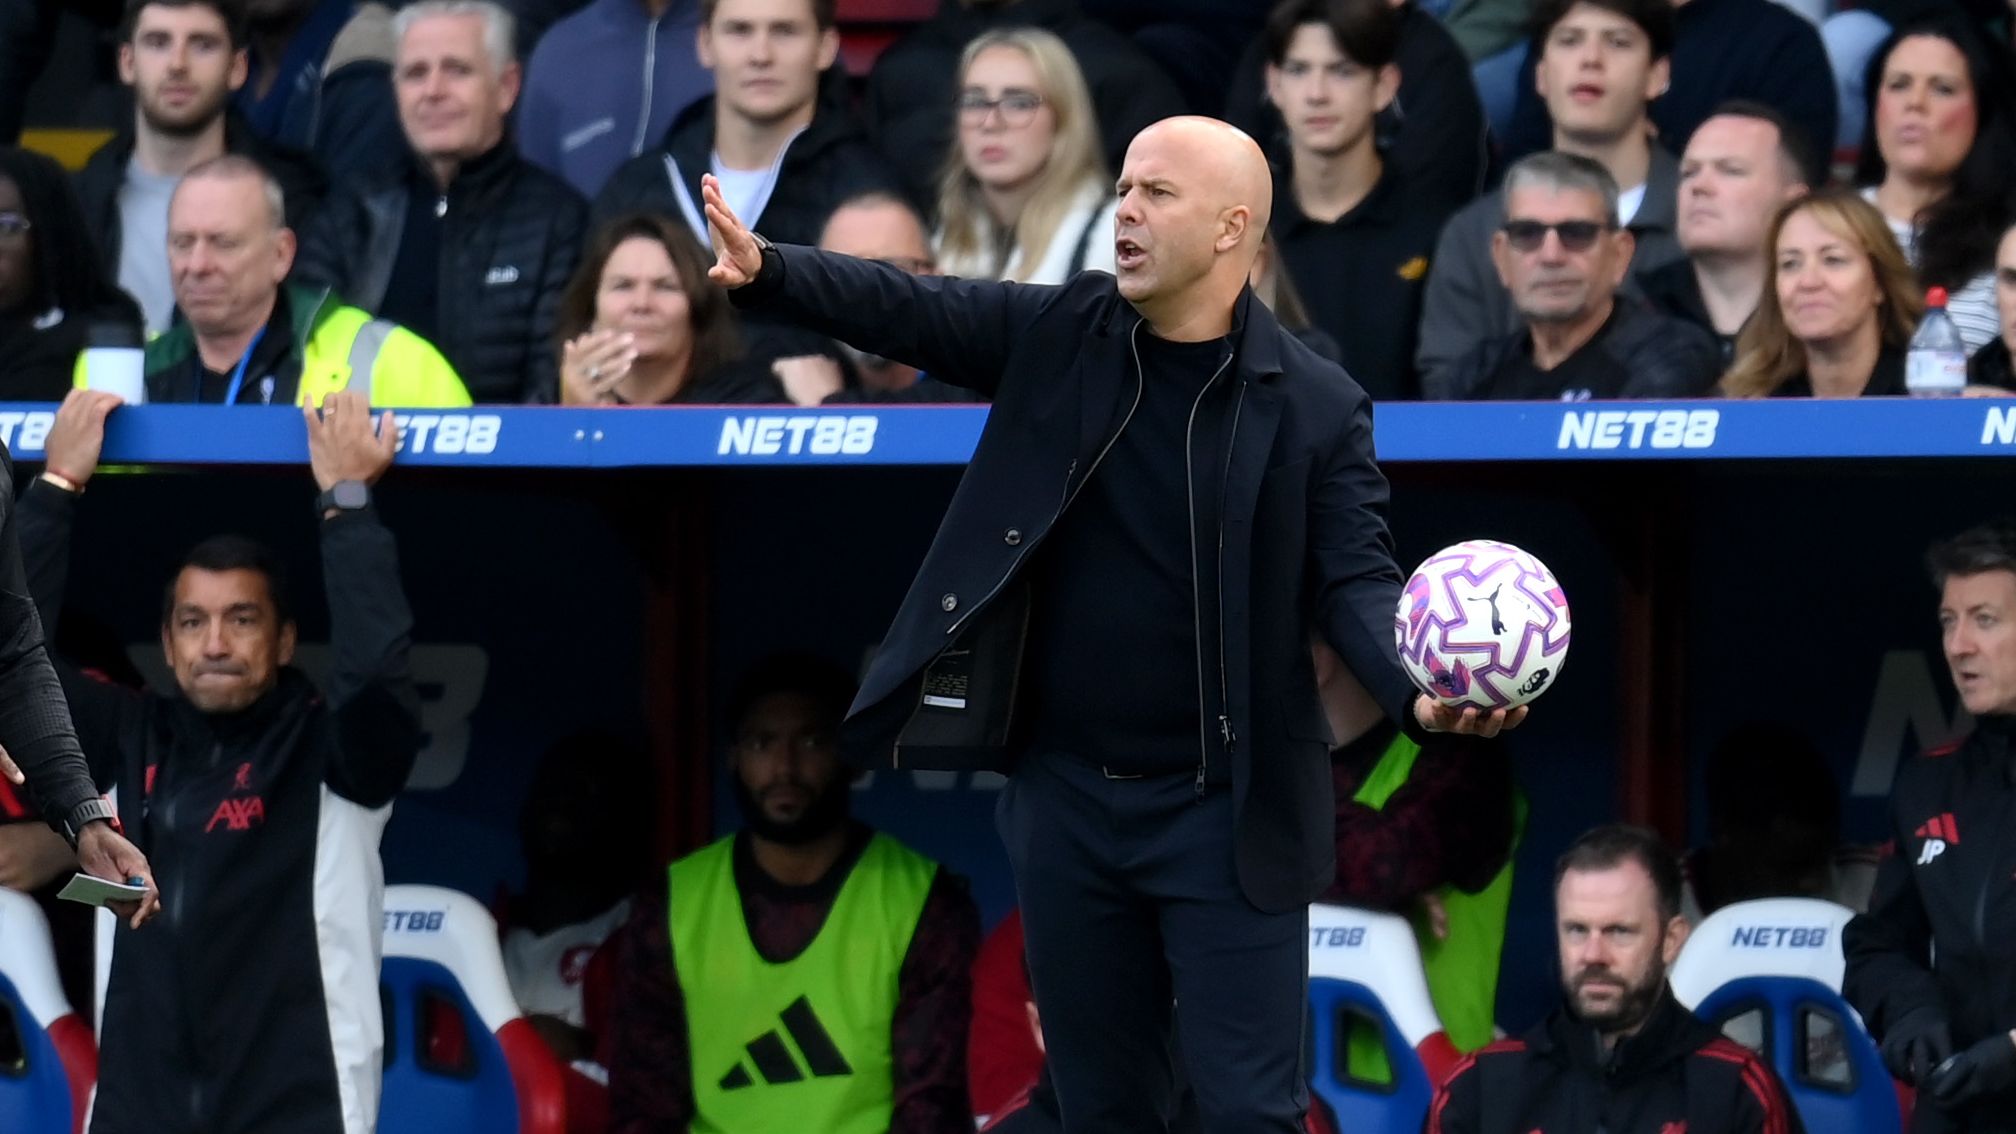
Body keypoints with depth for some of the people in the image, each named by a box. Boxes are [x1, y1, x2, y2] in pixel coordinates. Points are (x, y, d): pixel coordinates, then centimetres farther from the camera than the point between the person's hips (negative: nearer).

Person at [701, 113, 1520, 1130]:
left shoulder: (1316, 405, -7)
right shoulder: (1061, 334, 3)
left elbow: (1356, 581, -10)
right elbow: (906, 312, -2)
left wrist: (1418, 691, -31)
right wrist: (765, 271, -20)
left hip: (1226, 817, -4)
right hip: (1066, 801, 4)